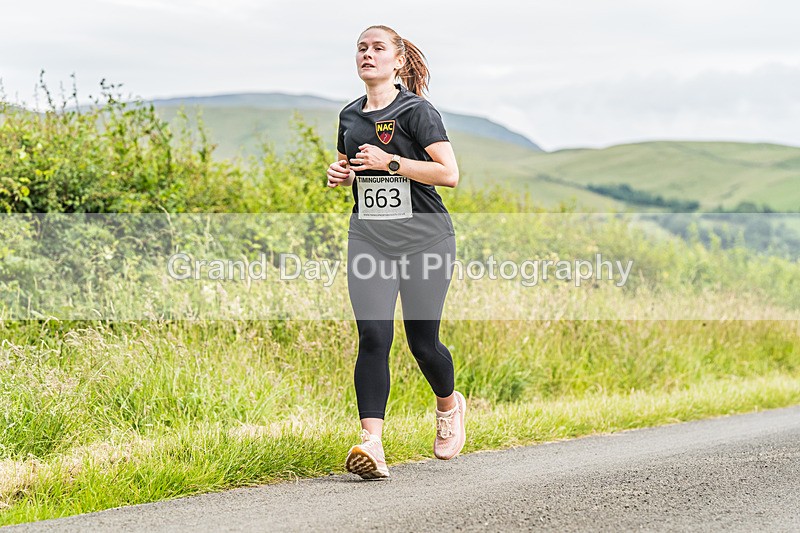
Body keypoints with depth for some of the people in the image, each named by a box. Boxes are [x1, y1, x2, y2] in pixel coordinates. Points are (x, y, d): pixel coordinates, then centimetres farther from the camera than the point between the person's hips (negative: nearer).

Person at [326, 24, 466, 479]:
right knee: (373, 336, -12)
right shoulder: (350, 116, 13)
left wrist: (390, 162, -19)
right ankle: (372, 445, -19)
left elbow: (449, 173, -14)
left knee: (423, 341, 3)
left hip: (424, 237, -4)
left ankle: (449, 404, 36)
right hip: (368, 237, 4)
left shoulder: (416, 111, -6)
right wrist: (340, 174, 6)